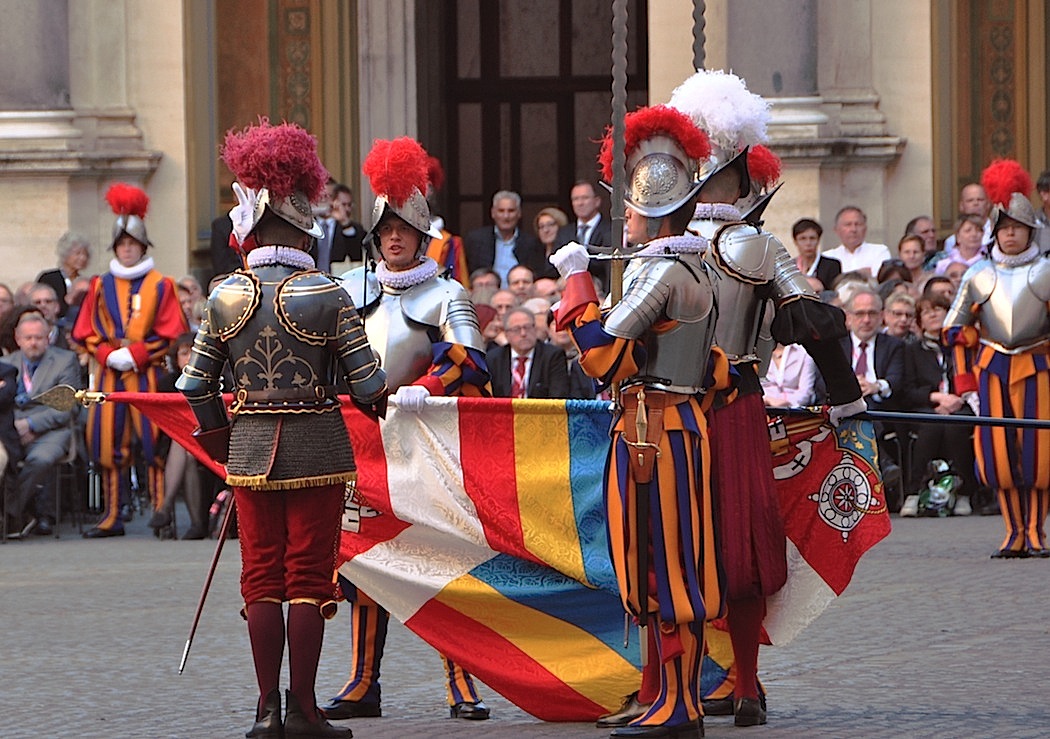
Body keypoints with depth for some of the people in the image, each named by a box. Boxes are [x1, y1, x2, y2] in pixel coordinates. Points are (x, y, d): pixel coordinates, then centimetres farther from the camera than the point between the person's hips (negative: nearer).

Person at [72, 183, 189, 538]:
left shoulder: (160, 286, 3)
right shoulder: (101, 286, 12)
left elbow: (171, 335, -1)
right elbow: (86, 334, 12)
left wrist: (135, 355, -11)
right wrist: (109, 355, -6)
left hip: (147, 375, -3)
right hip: (110, 376, 3)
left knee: (155, 442, -9)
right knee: (108, 447, 1)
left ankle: (160, 511, -6)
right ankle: (112, 517, 6)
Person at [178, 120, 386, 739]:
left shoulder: (226, 297, -1)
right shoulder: (325, 294, -10)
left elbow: (197, 385, 4)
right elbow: (367, 381, -11)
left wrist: (221, 442, 19)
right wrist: (379, 407, 12)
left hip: (251, 449, 3)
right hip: (318, 448, -3)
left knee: (262, 577, 9)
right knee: (309, 574, 2)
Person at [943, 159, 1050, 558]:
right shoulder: (979, 276, 7)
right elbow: (956, 328, 12)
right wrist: (965, 382, 5)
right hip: (992, 370, 1)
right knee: (998, 451, -3)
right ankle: (1014, 533, 5)